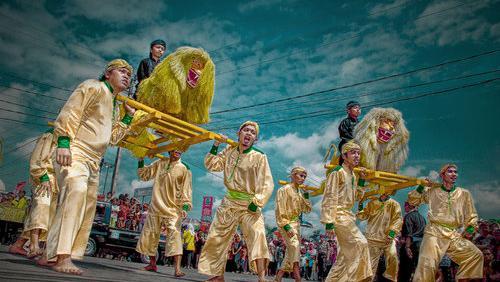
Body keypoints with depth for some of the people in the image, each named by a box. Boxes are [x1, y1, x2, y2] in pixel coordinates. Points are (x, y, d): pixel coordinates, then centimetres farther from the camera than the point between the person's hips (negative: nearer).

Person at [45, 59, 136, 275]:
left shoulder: (114, 106, 24)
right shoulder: (94, 87, -1)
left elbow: (113, 138, 21)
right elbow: (69, 113, -12)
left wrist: (129, 116, 16)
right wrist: (63, 142, -24)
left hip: (93, 161, 10)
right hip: (75, 153, -10)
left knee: (87, 207, 6)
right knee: (76, 192, -29)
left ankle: (55, 255, 12)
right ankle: (62, 256, -34)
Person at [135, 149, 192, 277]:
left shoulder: (184, 169, -3)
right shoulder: (160, 164, 8)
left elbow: (186, 190, -5)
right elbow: (144, 174, 17)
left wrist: (185, 207, -15)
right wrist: (141, 160, 5)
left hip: (173, 209, -5)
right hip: (156, 207, 5)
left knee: (174, 235, -20)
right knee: (149, 235, 12)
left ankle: (177, 269, -25)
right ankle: (152, 264, 30)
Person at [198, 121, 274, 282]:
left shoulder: (259, 157, -10)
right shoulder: (229, 152, 4)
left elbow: (267, 184, -14)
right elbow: (211, 166, 6)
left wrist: (257, 202, -26)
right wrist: (215, 146, -5)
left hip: (249, 205, -4)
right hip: (229, 203, 5)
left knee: (257, 234, -27)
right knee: (216, 238, 10)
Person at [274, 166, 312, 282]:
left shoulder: (300, 192, 14)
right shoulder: (285, 189, -8)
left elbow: (307, 209, 16)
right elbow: (280, 210, -13)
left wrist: (306, 198, 1)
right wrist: (286, 226, -21)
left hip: (296, 223, 8)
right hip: (286, 223, -8)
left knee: (291, 251, 7)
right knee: (294, 245, -25)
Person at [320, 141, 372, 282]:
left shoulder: (352, 175, 15)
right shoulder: (337, 172, -12)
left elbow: (355, 197, 20)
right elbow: (329, 199, -17)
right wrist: (329, 223, -22)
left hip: (348, 215, 9)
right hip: (339, 215, -9)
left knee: (348, 251, 10)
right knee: (359, 244, -11)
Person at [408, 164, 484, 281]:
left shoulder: (464, 194, 12)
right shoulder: (432, 191, 9)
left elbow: (471, 215, 20)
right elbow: (412, 200, 13)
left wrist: (471, 227, 1)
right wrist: (421, 187, 1)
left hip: (455, 235, 3)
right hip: (434, 232, -3)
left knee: (476, 255, -15)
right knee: (427, 265, -17)